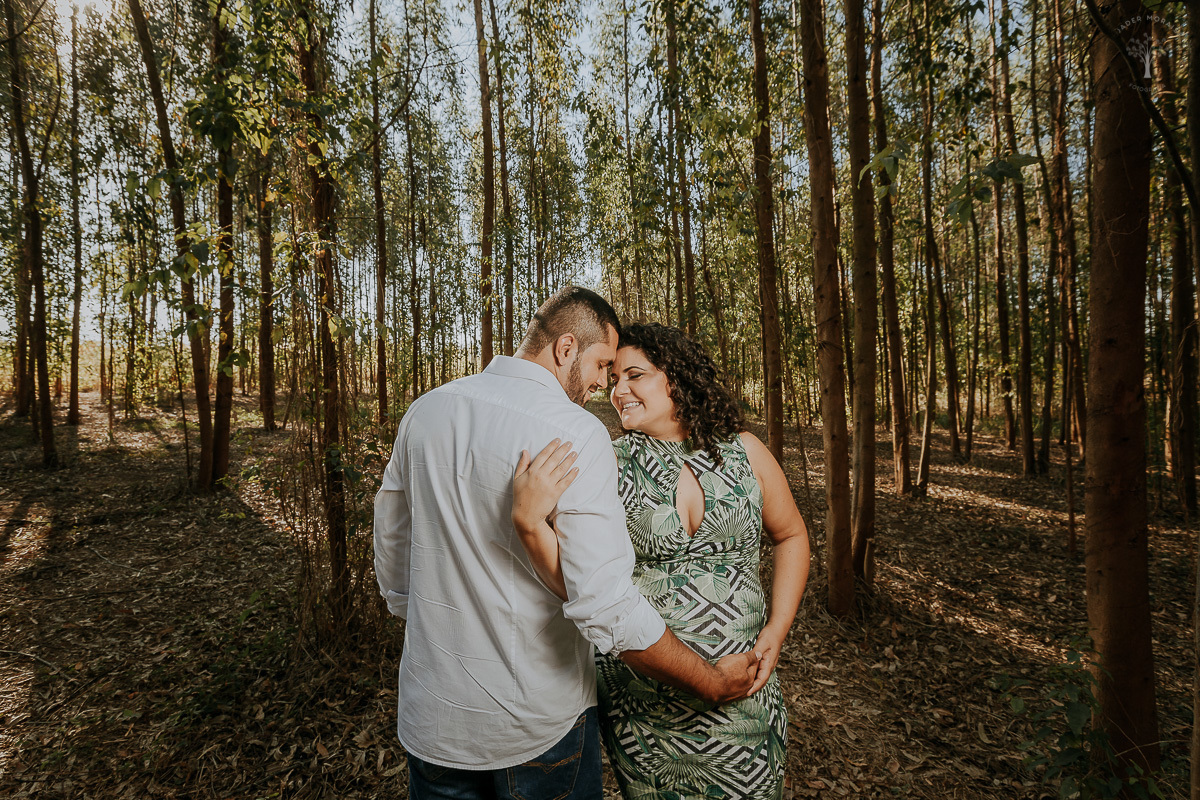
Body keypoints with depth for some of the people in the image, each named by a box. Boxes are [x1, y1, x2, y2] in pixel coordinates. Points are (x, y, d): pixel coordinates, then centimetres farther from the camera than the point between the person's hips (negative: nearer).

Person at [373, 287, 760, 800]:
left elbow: (390, 547, 8)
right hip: (536, 720, -4)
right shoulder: (575, 433, -23)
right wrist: (713, 683, -13)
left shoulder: (423, 411, -3)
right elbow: (604, 605, -27)